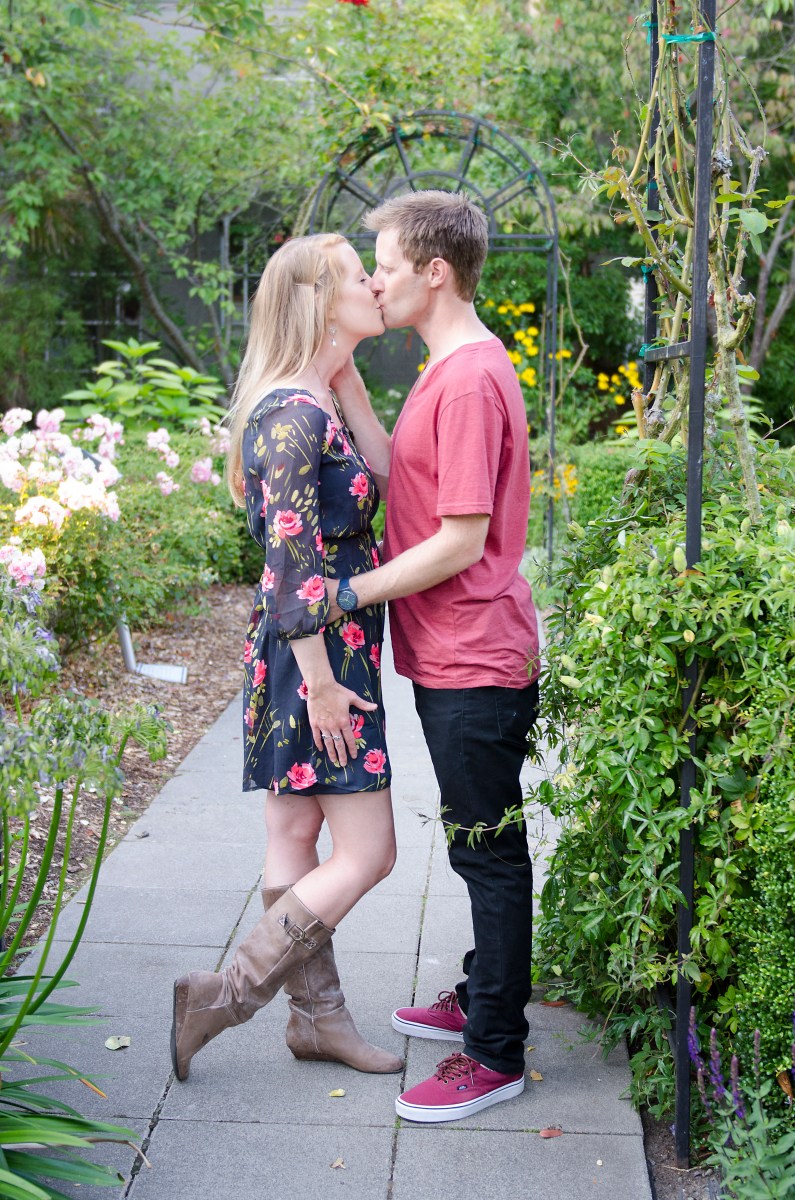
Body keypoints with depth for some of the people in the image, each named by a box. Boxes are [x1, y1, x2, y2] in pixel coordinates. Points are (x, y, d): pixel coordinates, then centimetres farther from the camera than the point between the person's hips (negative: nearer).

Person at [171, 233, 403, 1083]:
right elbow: (293, 556, -21)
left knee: (297, 838, 14)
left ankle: (317, 1015, 25)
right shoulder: (294, 413, -17)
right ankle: (223, 996, 3)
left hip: (319, 655, 10)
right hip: (314, 658, -10)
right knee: (365, 854, -4)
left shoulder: (315, 405, 14)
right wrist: (322, 682, -20)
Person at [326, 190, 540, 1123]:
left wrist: (342, 593, -16)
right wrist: (345, 381, 2)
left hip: (475, 663, -10)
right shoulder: (450, 369, 14)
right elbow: (397, 473, 6)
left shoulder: (470, 380, -19)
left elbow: (461, 538, -22)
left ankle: (496, 1055, 11)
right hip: (453, 659, 10)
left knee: (488, 852, -1)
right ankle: (483, 999, 35)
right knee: (482, 846, 20)